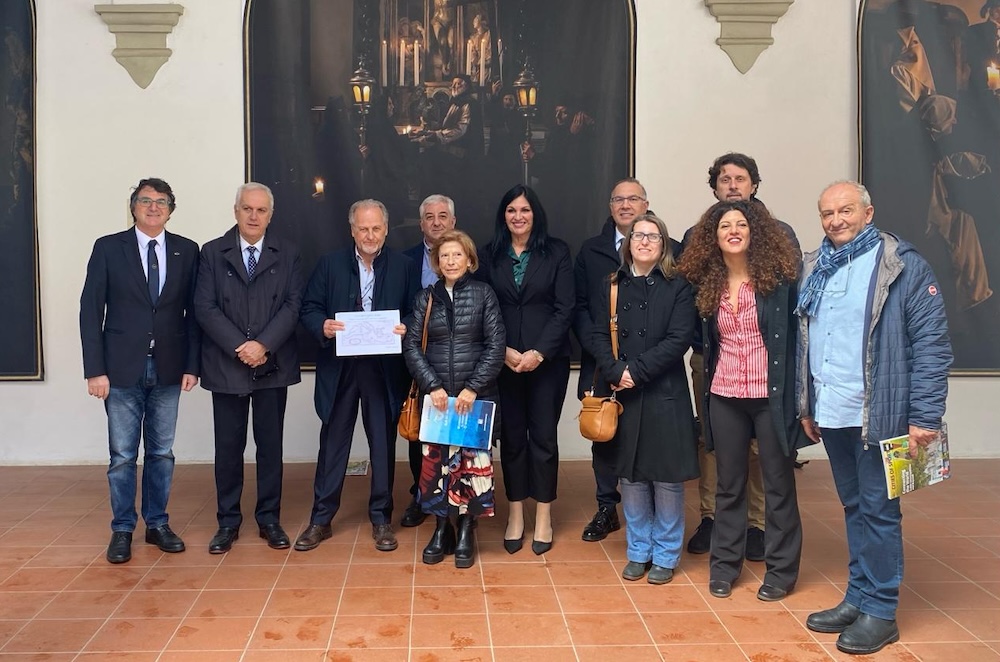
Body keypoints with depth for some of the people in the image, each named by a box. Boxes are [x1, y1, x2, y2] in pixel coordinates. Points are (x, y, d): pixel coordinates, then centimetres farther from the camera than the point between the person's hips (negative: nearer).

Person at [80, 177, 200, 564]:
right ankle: (122, 530, 17)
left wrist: (192, 364, -1)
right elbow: (91, 311, -2)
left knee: (161, 452, 10)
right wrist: (95, 369, -8)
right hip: (122, 368, -2)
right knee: (123, 455, 4)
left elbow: (194, 311, 5)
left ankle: (157, 524, 23)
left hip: (168, 369, 2)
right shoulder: (108, 248, 0)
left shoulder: (187, 251, 4)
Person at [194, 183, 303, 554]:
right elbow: (205, 308, -4)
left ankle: (269, 519, 19)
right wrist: (239, 348, -13)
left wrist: (263, 345, -15)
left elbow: (293, 305, -3)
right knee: (228, 447, 5)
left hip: (273, 364, 1)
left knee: (270, 444, 7)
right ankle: (228, 521, 18)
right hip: (226, 365, 0)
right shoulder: (213, 253, 3)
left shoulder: (287, 255, 5)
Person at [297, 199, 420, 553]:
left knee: (383, 443, 7)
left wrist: (406, 327, -17)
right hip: (339, 367, 1)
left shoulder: (405, 267, 3)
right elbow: (308, 309, 4)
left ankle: (381, 518, 21)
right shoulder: (330, 264, 5)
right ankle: (321, 519, 18)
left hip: (386, 368, 0)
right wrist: (322, 326, -17)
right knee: (333, 442, 7)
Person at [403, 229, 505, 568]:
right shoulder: (425, 298, 7)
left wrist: (472, 388, -11)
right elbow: (411, 346, 2)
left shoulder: (483, 294, 1)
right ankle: (442, 528, 18)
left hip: (476, 396, -1)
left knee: (474, 461, 0)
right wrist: (432, 386, -10)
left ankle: (466, 531, 15)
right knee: (436, 461, 2)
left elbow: (496, 344, -4)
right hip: (437, 396, 2)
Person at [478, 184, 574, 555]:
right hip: (504, 360, 2)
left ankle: (543, 517, 14)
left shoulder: (556, 252, 1)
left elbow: (564, 309, -4)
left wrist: (539, 352, -13)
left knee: (543, 436, 3)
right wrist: (504, 351, -10)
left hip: (548, 359, -1)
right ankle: (516, 515, 17)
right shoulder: (489, 256, 5)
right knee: (511, 436, 6)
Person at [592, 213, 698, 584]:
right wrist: (615, 372, -14)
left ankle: (665, 556, 18)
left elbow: (679, 339, -10)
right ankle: (639, 551, 24)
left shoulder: (677, 287, -1)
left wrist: (637, 371, -15)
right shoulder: (612, 286, 9)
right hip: (622, 394, 3)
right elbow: (599, 335, 3)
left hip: (664, 395, -3)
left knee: (666, 478, 4)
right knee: (631, 477, 10)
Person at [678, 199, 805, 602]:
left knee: (778, 483, 7)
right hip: (724, 397, 3)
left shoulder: (779, 276, -7)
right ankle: (724, 563, 25)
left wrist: (797, 394, -11)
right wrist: (705, 389, 8)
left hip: (771, 395, -3)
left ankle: (781, 569, 20)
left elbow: (797, 335, -7)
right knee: (728, 483, 13)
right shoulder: (707, 284, 4)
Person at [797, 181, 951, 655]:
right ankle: (857, 598, 27)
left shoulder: (903, 266, -8)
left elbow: (932, 344, -11)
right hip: (829, 415, 6)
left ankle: (880, 611, 15)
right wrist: (806, 406, 15)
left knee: (878, 510, 3)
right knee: (853, 506, 16)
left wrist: (925, 417, -15)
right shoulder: (815, 269, 10)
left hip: (877, 415, -6)